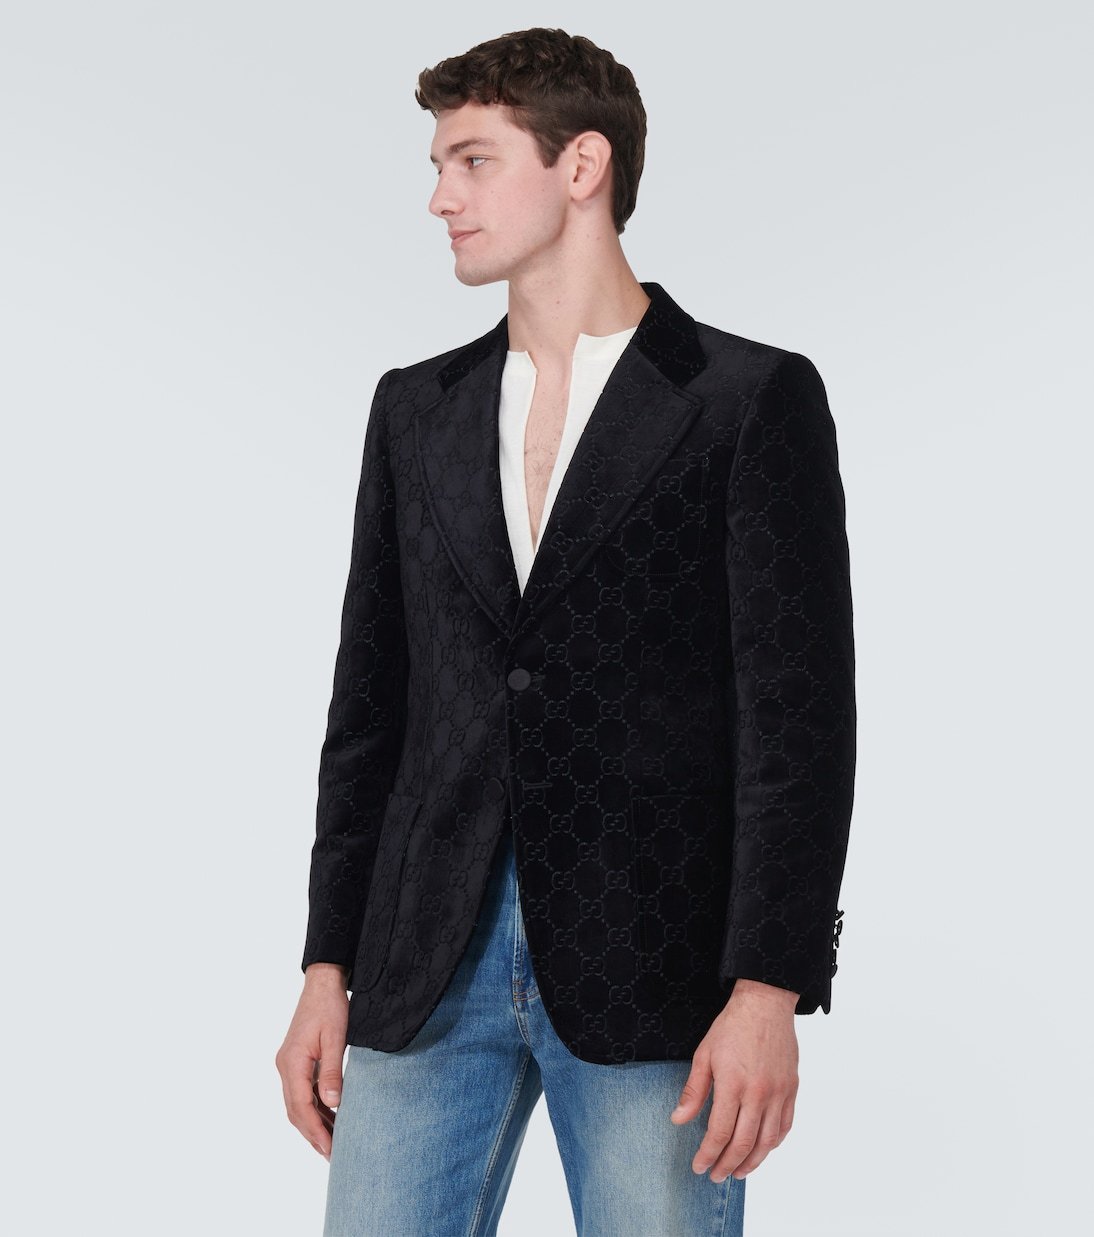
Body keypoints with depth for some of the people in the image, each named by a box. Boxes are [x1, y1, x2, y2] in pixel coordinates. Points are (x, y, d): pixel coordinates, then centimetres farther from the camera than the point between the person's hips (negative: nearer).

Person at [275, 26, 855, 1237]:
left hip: (652, 976, -4)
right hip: (428, 973, 4)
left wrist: (769, 991, -13)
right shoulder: (415, 408, 14)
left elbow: (799, 715, -6)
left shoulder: (754, 398, -1)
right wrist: (329, 967, 9)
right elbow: (369, 705, 14)